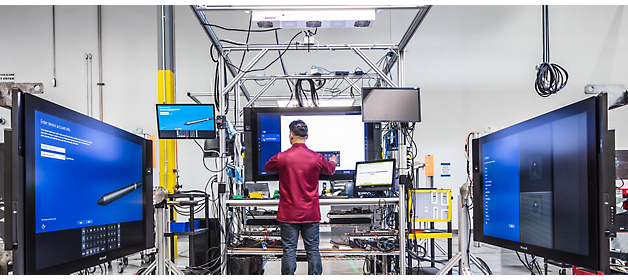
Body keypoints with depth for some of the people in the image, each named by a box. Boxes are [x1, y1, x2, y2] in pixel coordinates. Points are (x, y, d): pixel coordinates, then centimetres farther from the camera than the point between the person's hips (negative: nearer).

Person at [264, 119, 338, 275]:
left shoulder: (281, 158, -9)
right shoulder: (317, 158, -4)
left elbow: (267, 168, 14)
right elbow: (330, 169, 18)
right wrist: (333, 162, 43)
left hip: (288, 214, -1)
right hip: (311, 214, 1)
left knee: (289, 250, 5)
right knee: (313, 249, 9)